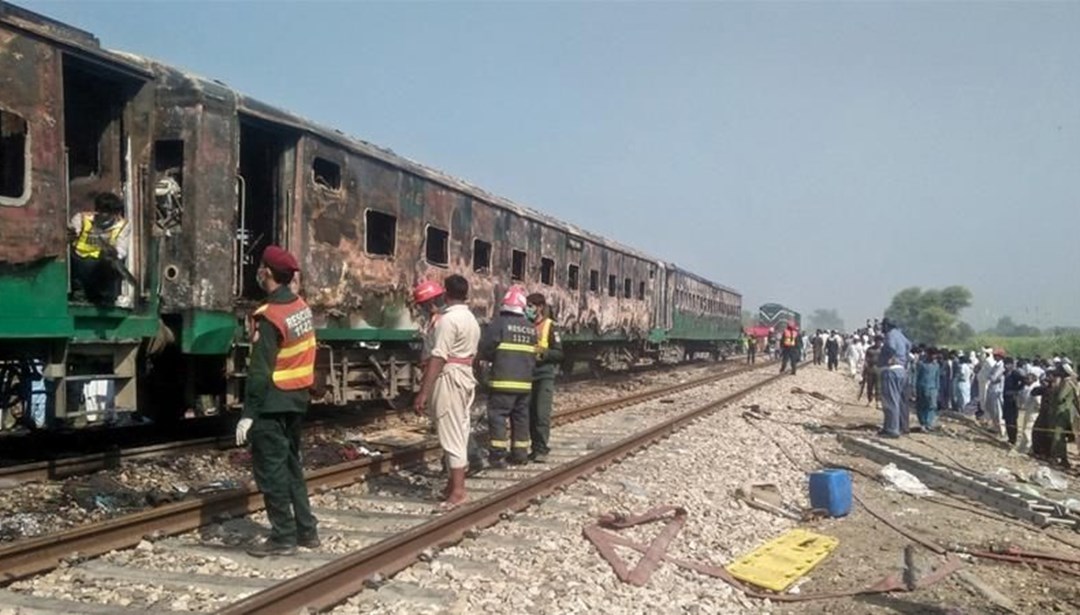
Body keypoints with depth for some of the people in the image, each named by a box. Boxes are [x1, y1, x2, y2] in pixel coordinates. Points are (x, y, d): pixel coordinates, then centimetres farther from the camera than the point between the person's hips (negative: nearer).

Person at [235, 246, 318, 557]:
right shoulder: (302, 307, 5)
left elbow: (260, 370, -20)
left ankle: (283, 537, 6)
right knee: (291, 464, 17)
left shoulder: (270, 317, -19)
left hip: (273, 403, -8)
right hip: (297, 399, 8)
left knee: (270, 470, 1)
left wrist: (248, 413, -18)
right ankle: (305, 530, 22)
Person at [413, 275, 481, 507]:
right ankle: (455, 485, 21)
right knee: (459, 433, 13)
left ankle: (458, 490, -5)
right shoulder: (471, 320, 14)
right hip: (465, 377, 9)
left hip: (448, 379, -9)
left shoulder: (448, 319, -16)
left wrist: (423, 392, -22)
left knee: (450, 434, -6)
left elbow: (438, 358, -21)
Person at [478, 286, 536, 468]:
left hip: (503, 380, -6)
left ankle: (497, 455, -5)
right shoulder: (531, 328, 10)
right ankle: (520, 453, 19)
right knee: (521, 416, 14)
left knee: (497, 415, -2)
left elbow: (484, 349, -6)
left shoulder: (499, 323, -8)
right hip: (525, 381, 6)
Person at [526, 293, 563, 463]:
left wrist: (544, 352, -20)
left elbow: (559, 354, -6)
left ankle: (542, 449, -3)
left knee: (542, 413, -9)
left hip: (544, 376, -5)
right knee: (530, 413, 7)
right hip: (528, 375, 5)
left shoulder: (550, 326, -5)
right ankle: (535, 447, 16)